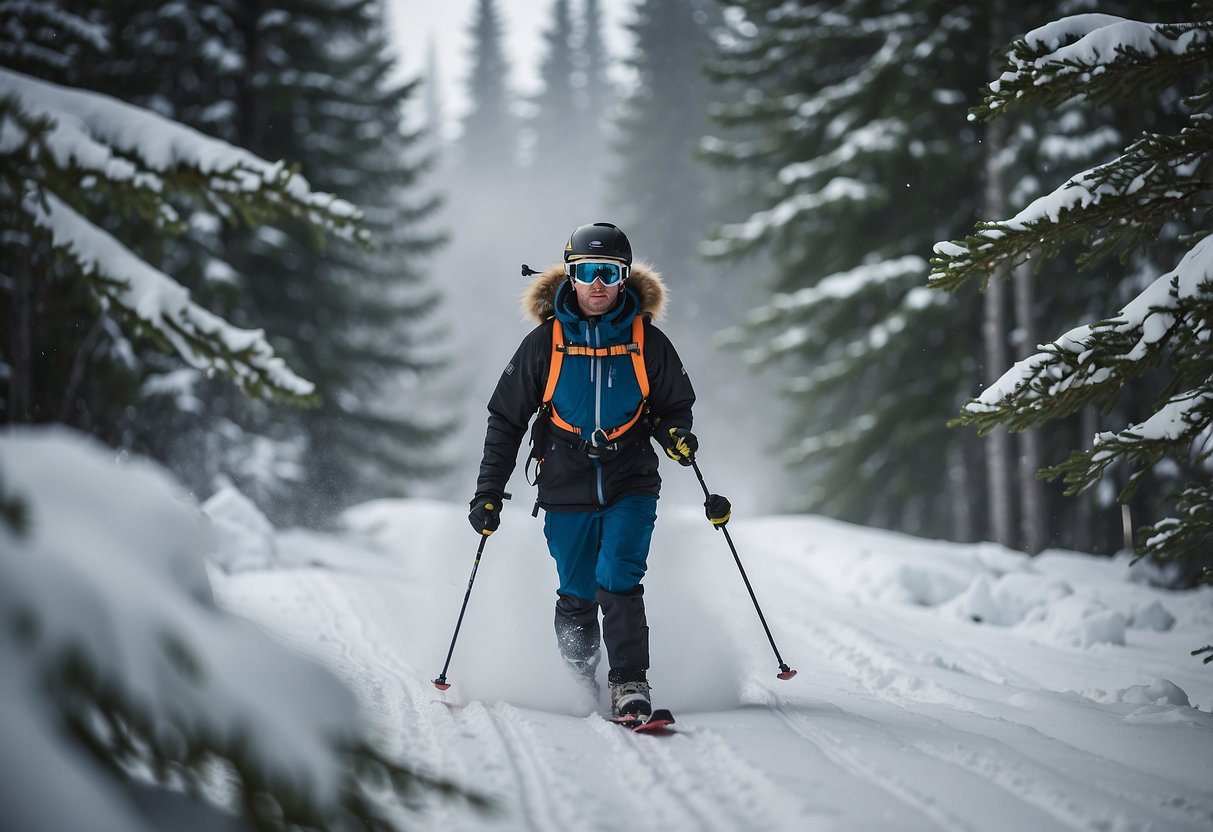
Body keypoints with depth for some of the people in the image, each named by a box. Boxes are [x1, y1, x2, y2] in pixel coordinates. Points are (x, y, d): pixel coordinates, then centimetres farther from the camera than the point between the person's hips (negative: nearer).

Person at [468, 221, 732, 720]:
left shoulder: (647, 342, 0)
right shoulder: (545, 343, -1)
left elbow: (675, 405, 13)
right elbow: (506, 421, 7)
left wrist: (676, 434, -11)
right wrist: (489, 492, 3)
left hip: (631, 487, -1)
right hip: (567, 492, 1)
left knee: (618, 582, -18)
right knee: (576, 599, 5)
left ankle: (630, 687, -16)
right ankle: (578, 687, 25)